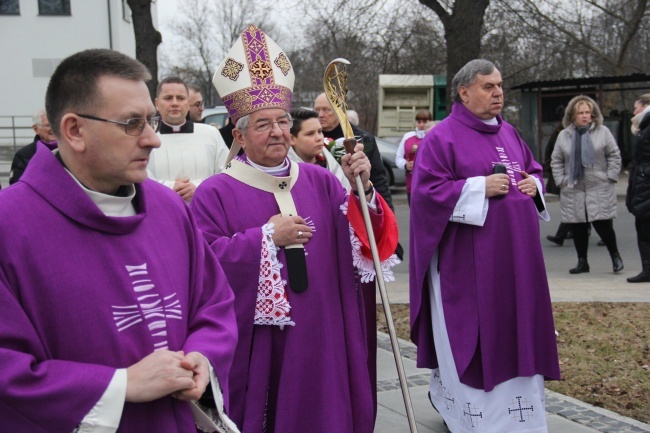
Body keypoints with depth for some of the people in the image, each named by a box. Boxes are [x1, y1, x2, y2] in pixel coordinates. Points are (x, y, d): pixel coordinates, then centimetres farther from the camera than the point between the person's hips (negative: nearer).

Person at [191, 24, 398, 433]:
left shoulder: (320, 181, 5)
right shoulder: (215, 193, -6)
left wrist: (363, 189, -18)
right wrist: (267, 237, -16)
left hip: (317, 340, 3)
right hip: (253, 345, -3)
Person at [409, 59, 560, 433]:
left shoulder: (509, 133, 14)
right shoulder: (442, 137, -8)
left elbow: (534, 170, 23)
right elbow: (427, 190, -15)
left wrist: (533, 184, -1)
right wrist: (481, 187, -19)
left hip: (514, 253, 7)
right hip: (468, 258, -7)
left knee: (515, 330, 12)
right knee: (471, 333, 0)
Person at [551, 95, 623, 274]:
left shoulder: (603, 132, 2)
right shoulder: (564, 135, 6)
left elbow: (615, 155, 4)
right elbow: (556, 160, 11)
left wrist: (610, 177, -4)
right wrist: (561, 180, 2)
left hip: (599, 189, -2)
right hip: (573, 190, 2)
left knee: (602, 224, -5)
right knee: (578, 227, 6)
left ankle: (615, 256, 19)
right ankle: (582, 261, 18)